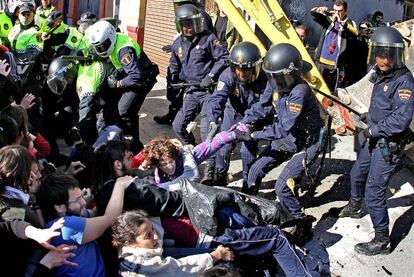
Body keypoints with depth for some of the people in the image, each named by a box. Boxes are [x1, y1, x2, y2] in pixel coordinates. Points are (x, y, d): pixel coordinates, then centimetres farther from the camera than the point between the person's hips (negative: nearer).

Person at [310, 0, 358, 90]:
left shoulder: (350, 24, -1)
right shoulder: (329, 19, 9)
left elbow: (355, 34, -23)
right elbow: (312, 12, 1)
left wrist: (342, 22, -36)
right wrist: (319, 9, -24)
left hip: (336, 65, -3)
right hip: (321, 62, 4)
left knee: (332, 91, -2)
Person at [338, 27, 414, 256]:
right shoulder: (381, 74, 3)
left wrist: (371, 131, -23)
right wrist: (370, 116, 24)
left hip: (388, 145, -9)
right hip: (373, 139, 9)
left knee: (374, 192, -7)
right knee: (357, 174, 27)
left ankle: (382, 241, 7)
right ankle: (354, 207, 55)